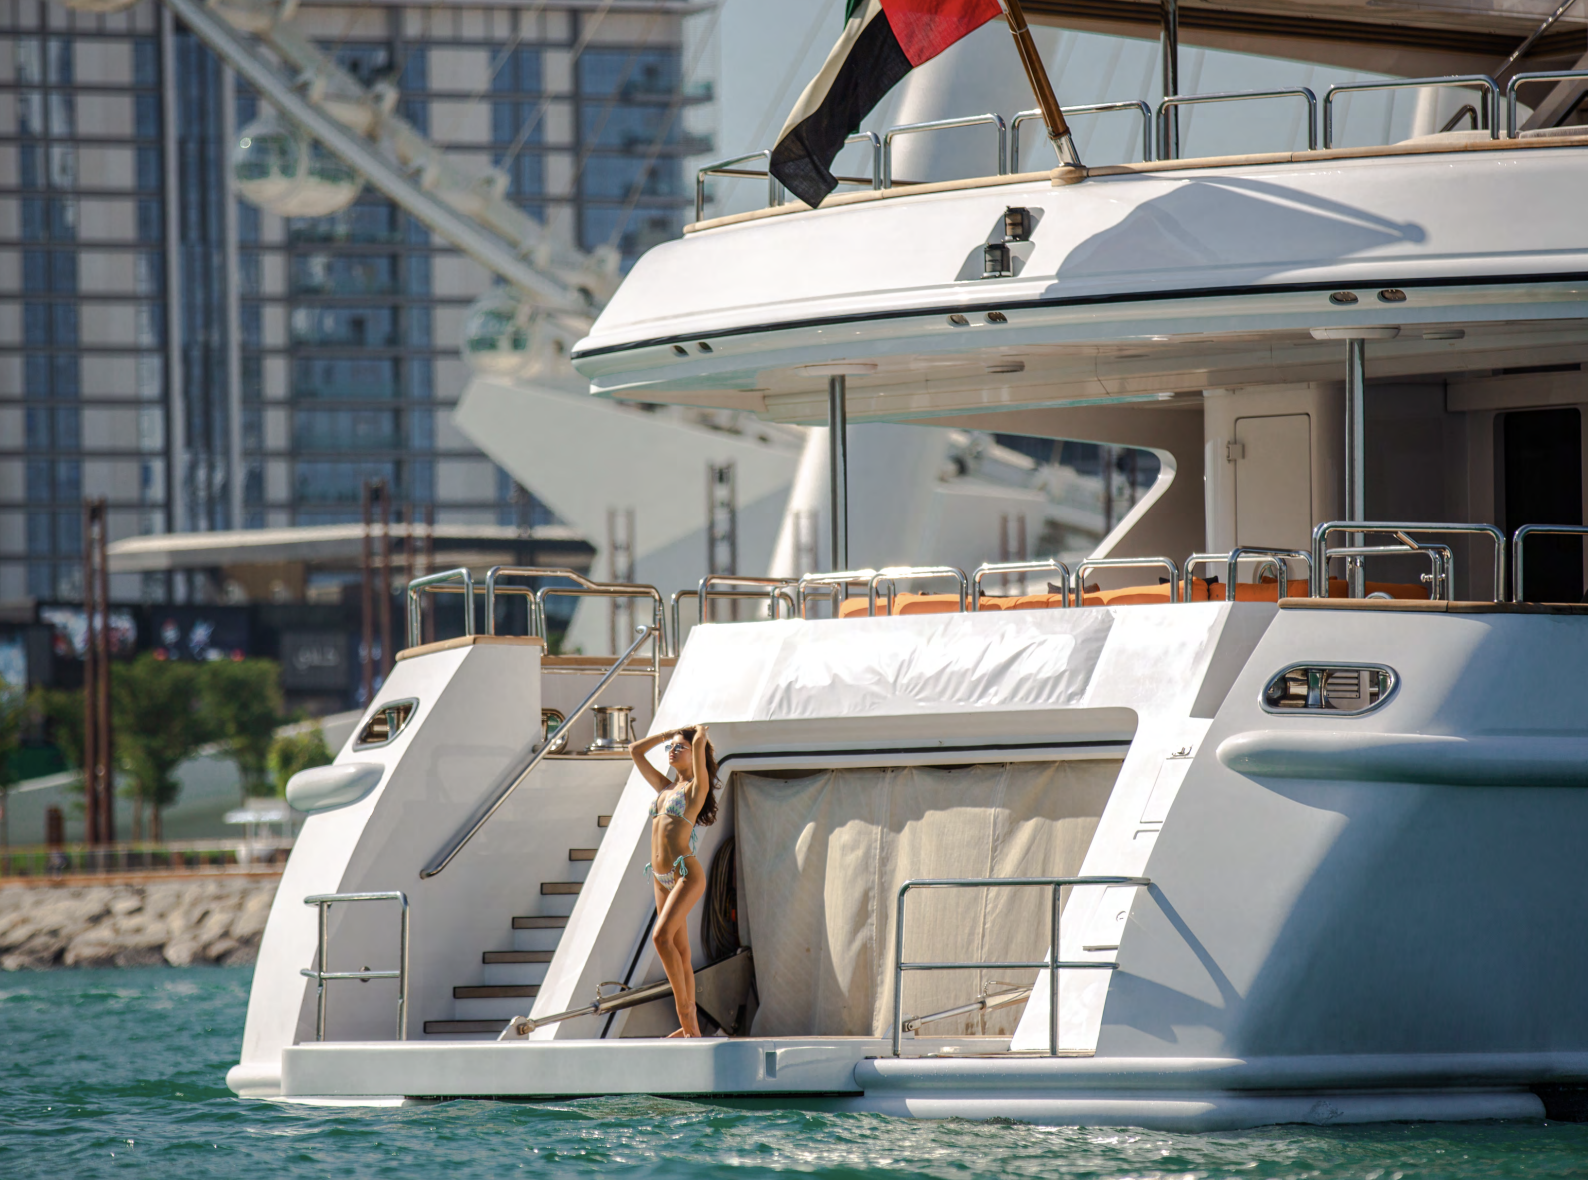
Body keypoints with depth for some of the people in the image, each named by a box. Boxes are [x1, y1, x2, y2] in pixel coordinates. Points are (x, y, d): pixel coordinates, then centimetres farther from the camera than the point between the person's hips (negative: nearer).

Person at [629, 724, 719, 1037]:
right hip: (662, 878, 8)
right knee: (679, 952, 6)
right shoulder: (665, 787, 18)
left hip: (686, 873, -8)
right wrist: (667, 734, 23)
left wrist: (699, 734, 7)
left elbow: (699, 744, -14)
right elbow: (636, 751, 27)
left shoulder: (696, 787, -1)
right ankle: (689, 1026, 6)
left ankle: (685, 1009, -17)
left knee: (662, 936, -22)